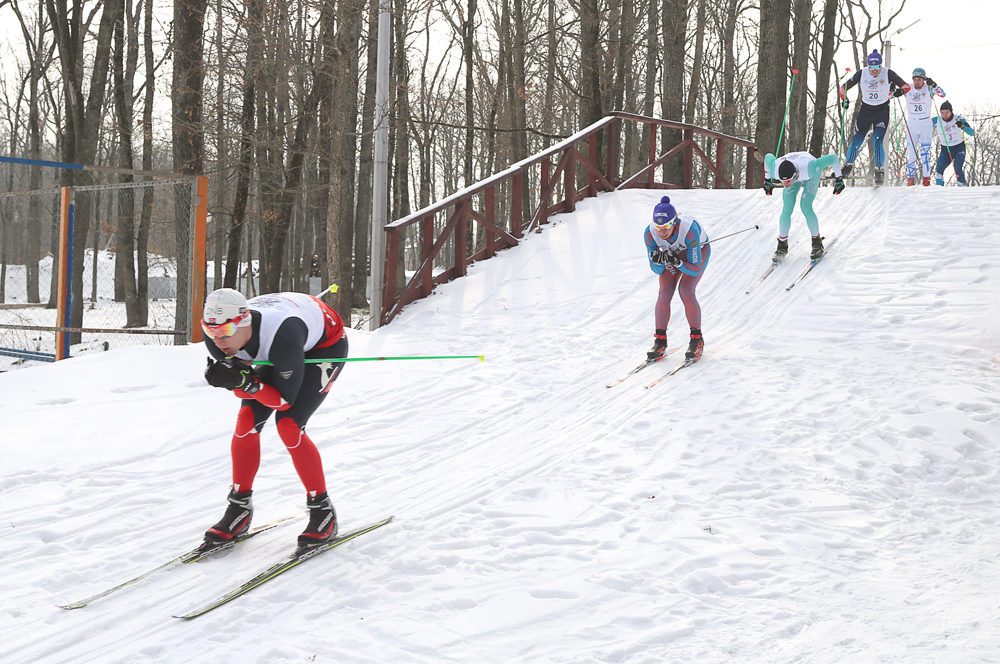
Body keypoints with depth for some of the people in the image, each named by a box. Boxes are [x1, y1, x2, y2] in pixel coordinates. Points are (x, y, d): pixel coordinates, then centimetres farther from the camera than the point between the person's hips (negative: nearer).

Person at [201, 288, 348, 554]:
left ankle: (323, 511, -7)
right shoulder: (217, 337, -27)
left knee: (288, 424, -21)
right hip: (277, 351, 6)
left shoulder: (281, 335, -44)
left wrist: (248, 383, -47)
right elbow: (243, 389, -15)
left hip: (326, 346, -6)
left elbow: (285, 400, -33)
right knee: (247, 420, -8)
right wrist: (231, 380, -37)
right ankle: (239, 509, 7)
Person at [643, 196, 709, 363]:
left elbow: (695, 269, -33)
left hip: (698, 250, -3)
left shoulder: (689, 230, -41)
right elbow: (657, 270, -21)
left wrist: (677, 262, -50)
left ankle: (697, 340, -7)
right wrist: (658, 262, -43)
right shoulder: (650, 233, -30)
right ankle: (660, 341, 1)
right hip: (672, 252, 3)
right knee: (664, 293, -15)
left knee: (686, 290, -22)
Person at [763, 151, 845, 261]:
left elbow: (833, 158, -33)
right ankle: (782, 246, 3)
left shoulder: (810, 169, -47)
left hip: (811, 177, -2)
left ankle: (817, 243, -3)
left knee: (805, 207, -21)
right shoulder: (774, 170, -38)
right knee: (786, 210, -13)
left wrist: (839, 178, -21)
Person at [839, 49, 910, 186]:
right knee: (856, 142, 1)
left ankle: (880, 172, -4)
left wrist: (900, 91, -28)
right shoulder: (862, 74, -7)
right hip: (865, 111, 2)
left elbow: (906, 86, -6)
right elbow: (844, 87, 2)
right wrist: (844, 99, -17)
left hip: (882, 112, -2)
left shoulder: (888, 74, -11)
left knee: (877, 143, -16)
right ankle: (848, 166, 24)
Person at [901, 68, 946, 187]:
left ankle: (926, 179, -9)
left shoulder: (928, 89, -5)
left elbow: (942, 94, -21)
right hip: (911, 126, 2)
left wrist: (933, 85, -35)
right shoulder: (908, 89, 0)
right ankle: (910, 179, 11)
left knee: (925, 152, -12)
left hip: (926, 126, -2)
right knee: (911, 153, 1)